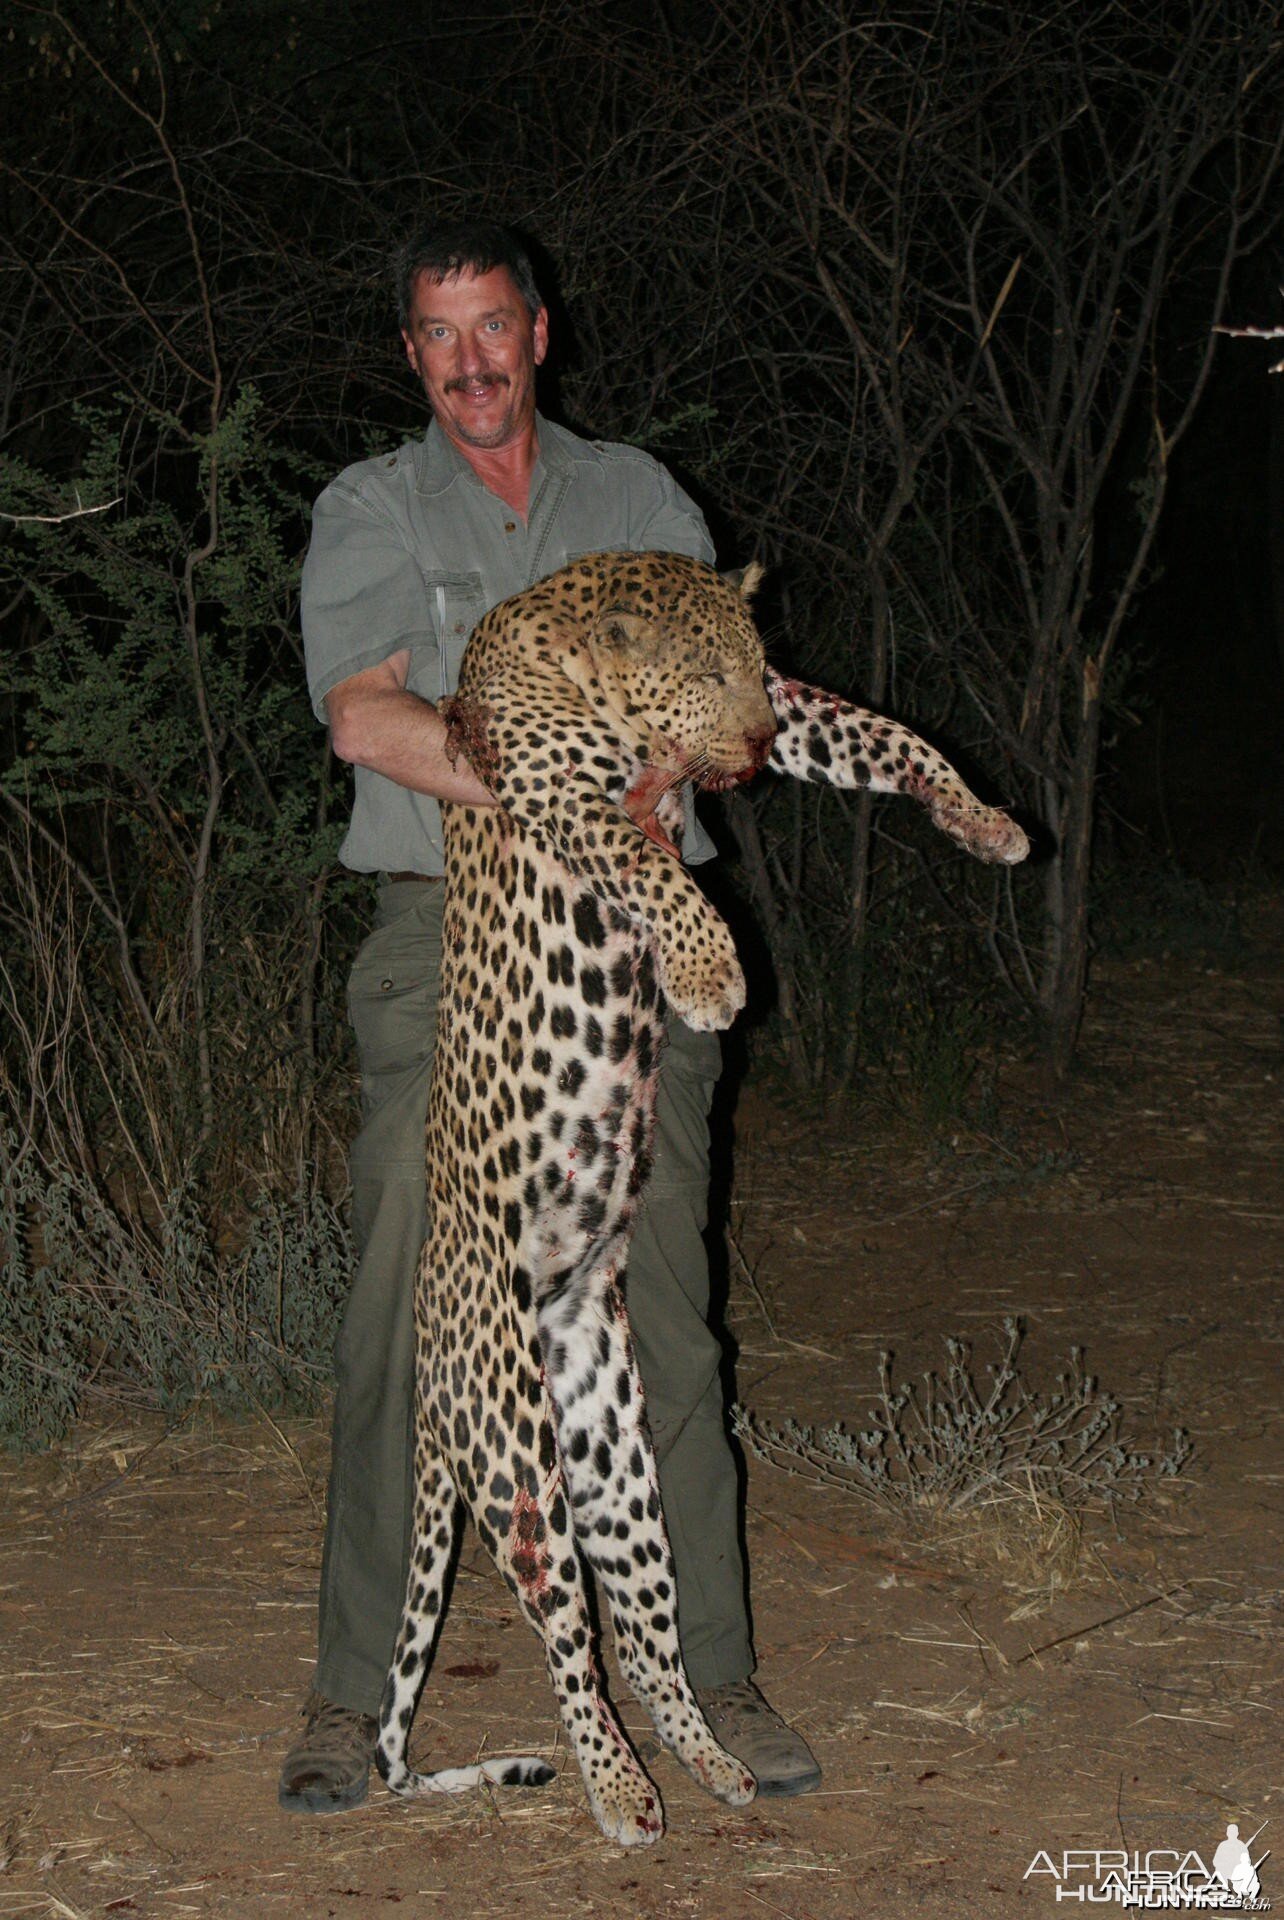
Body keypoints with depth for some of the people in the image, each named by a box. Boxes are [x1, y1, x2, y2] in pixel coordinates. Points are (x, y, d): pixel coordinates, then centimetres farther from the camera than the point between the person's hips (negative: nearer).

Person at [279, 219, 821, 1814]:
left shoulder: (636, 498, 14)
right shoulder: (370, 511, 7)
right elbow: (364, 717, -9)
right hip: (445, 944, -2)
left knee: (661, 1318, 2)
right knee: (399, 1318, -3)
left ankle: (716, 1676, 9)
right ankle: (351, 1693, 5)